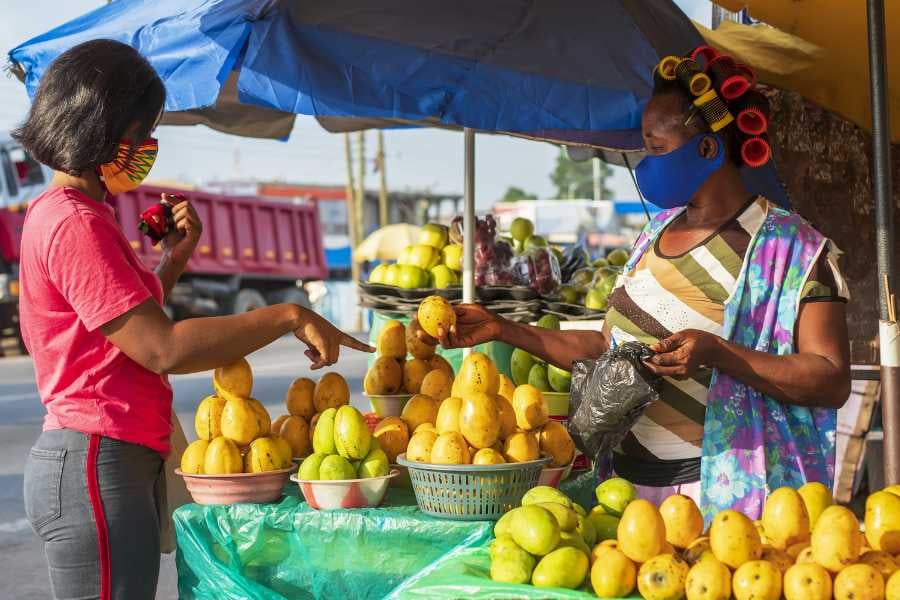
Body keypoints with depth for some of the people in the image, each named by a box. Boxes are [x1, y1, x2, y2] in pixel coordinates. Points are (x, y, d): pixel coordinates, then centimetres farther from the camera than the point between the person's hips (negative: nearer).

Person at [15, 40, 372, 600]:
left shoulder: (63, 214, 17)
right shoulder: (74, 224, -14)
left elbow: (133, 321, 25)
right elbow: (161, 349, -21)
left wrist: (175, 261, 14)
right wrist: (288, 317, -18)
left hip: (120, 461, 10)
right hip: (96, 467, -10)